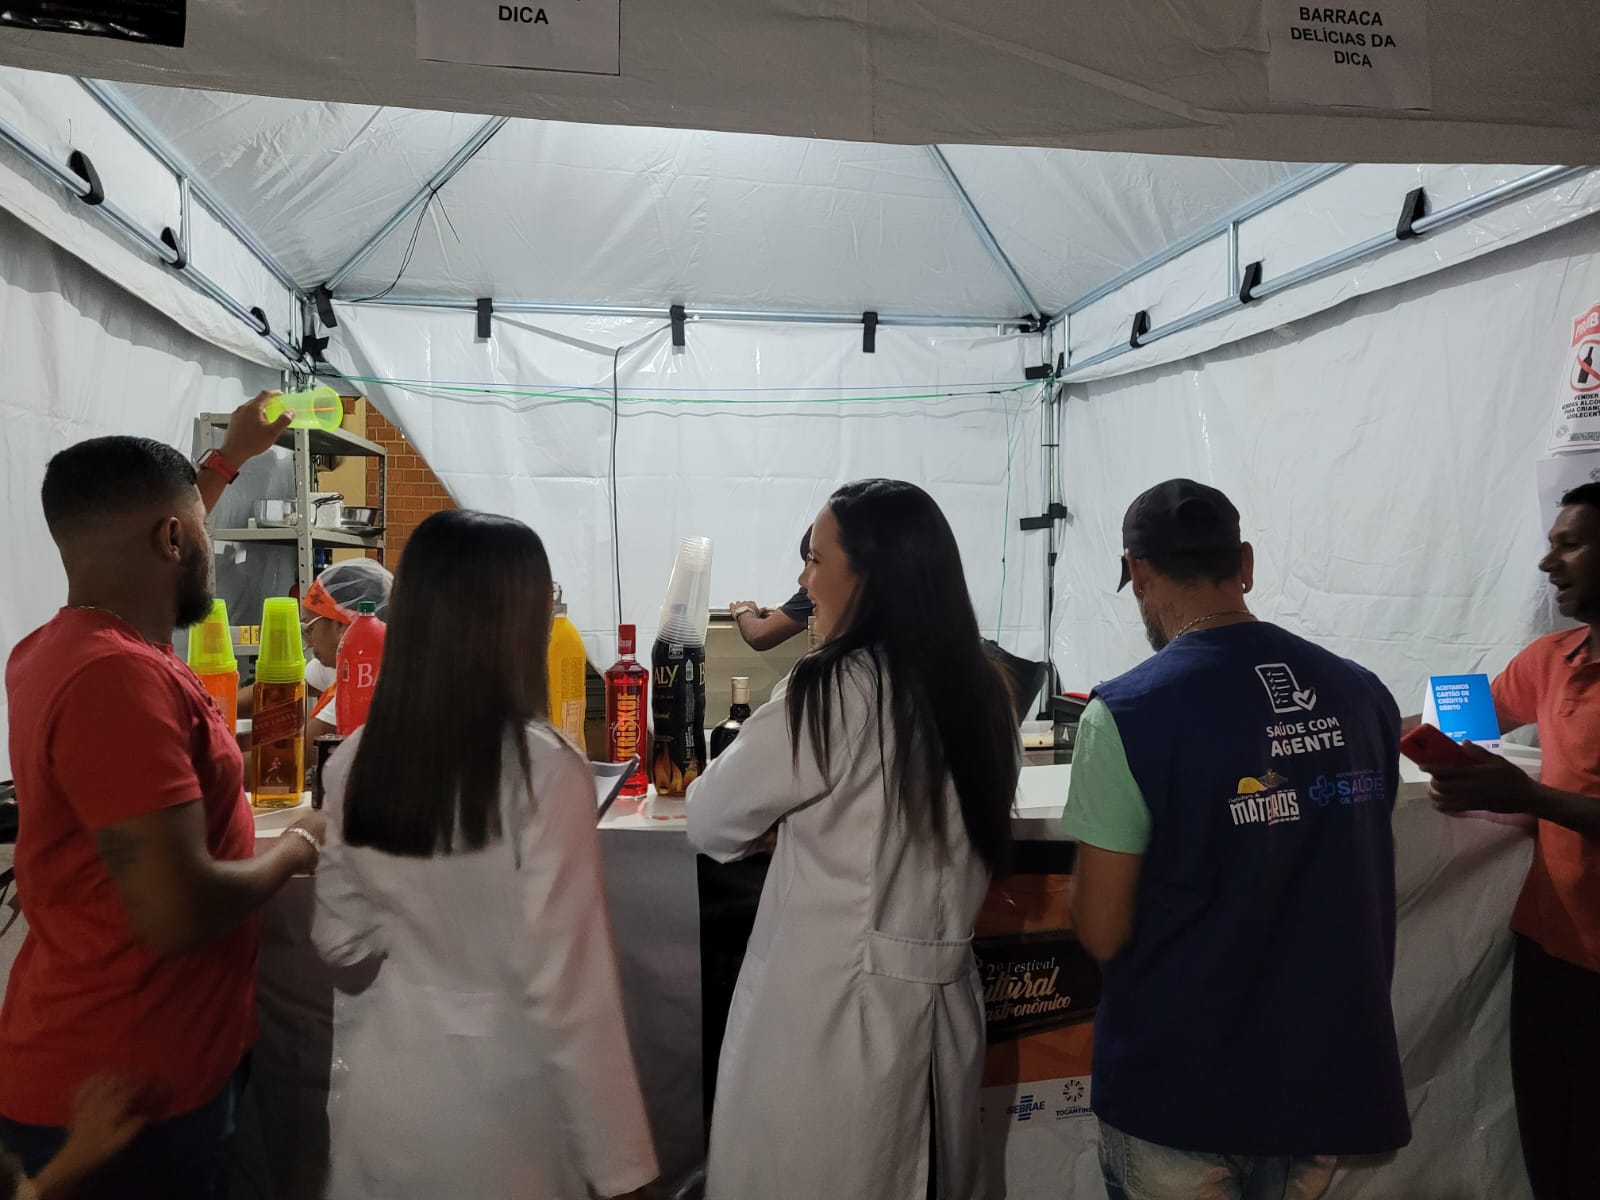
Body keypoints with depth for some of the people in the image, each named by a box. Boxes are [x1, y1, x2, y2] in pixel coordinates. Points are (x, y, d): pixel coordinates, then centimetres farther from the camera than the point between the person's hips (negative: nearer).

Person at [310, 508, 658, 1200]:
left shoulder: (357, 760, -6)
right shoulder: (544, 772, -23)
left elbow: (340, 939, 7)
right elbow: (570, 994, -20)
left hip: (384, 1086, 5)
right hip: (498, 1093, -5)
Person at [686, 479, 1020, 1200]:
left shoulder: (831, 691, -20)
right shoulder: (982, 692, 0)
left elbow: (710, 823, -8)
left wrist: (785, 818, 10)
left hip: (826, 1012, -6)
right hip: (940, 1007, 7)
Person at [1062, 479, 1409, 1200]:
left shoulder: (1126, 713, -21)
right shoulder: (1363, 695, -4)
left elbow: (1101, 933, -16)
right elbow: (1353, 887, 9)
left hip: (1180, 1093, -4)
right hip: (1330, 1078, 5)